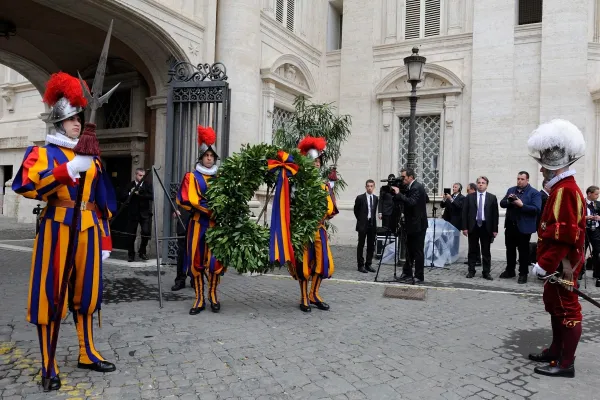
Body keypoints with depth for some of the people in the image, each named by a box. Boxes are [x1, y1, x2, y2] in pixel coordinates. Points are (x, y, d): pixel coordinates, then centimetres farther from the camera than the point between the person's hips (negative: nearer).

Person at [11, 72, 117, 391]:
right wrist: (70, 169, -27)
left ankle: (88, 354, 25)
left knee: (86, 292, 12)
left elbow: (102, 200, 15)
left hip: (88, 228, 5)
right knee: (51, 295, -1)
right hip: (57, 228, -5)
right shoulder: (42, 153, 0)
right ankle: (48, 367, 8)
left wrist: (105, 239, 11)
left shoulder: (91, 157, 14)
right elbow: (27, 186, -19)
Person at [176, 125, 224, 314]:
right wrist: (210, 209, -14)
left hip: (216, 224, 2)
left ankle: (213, 295, 13)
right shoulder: (192, 177, 3)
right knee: (196, 260, 0)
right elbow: (185, 201, -8)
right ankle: (199, 299, 7)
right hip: (198, 223, -1)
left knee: (215, 260, -2)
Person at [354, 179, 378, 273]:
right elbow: (356, 210, 5)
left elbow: (375, 211, 14)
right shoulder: (360, 198, -5)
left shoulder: (376, 198, 6)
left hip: (372, 224, 4)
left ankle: (368, 264, 17)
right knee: (361, 245, 2)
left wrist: (373, 220, 7)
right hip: (363, 224, -4)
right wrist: (360, 219, 7)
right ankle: (360, 265, 8)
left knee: (371, 246, 7)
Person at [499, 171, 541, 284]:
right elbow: (502, 204, 8)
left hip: (524, 227, -5)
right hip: (510, 225, 5)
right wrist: (508, 200, -13)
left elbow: (537, 209, -17)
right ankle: (509, 271, 26)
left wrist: (522, 205, -24)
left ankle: (523, 274, 14)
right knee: (510, 249, 14)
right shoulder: (511, 190, 11)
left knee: (523, 251, 5)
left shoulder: (534, 193, -7)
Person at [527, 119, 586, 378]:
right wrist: (548, 262, 19)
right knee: (555, 304, 18)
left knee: (567, 308, -1)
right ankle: (556, 351, 31)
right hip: (559, 263, 10)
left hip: (563, 264, -10)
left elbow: (564, 235, -26)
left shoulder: (565, 190, -20)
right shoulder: (563, 188, 12)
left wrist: (544, 264, -23)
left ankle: (566, 364, 9)